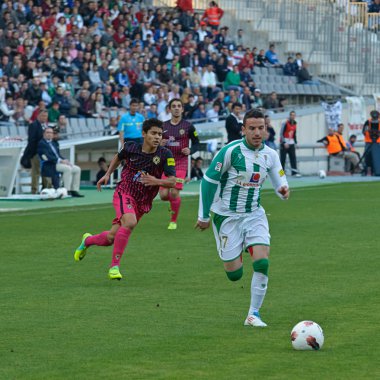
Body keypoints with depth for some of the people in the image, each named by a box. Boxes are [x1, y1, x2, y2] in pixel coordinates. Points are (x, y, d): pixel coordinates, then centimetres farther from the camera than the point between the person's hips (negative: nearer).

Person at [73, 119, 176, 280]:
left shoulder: (165, 155, -12)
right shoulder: (131, 147, -7)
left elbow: (172, 182, -15)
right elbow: (118, 157, 17)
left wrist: (156, 181, -32)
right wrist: (107, 174, 11)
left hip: (143, 203, 2)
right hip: (124, 193, -2)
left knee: (111, 238, 2)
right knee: (130, 222, -33)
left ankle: (88, 240, 38)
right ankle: (114, 266, -23)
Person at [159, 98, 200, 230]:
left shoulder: (188, 126, -1)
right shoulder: (163, 126, 6)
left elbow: (196, 144, 6)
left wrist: (190, 150, -14)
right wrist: (160, 144, -9)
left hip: (181, 162, -2)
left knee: (174, 193, -13)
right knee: (164, 195, -6)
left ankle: (173, 221, 8)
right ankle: (174, 201, 32)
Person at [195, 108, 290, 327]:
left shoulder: (270, 155, -1)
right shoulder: (231, 151, -16)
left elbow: (280, 184, 7)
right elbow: (209, 180, -10)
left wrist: (283, 190, -19)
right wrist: (204, 216, -7)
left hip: (254, 214, 3)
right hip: (227, 216, -3)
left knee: (262, 263, -16)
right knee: (235, 275, 0)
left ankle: (254, 314, -4)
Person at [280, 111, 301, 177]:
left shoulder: (294, 124, 10)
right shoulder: (285, 123, -11)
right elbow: (281, 133, -13)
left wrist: (295, 142, 12)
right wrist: (284, 143, -21)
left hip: (291, 143, 6)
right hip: (284, 143, -6)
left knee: (293, 158, -4)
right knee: (283, 158, -2)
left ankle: (294, 172, -9)